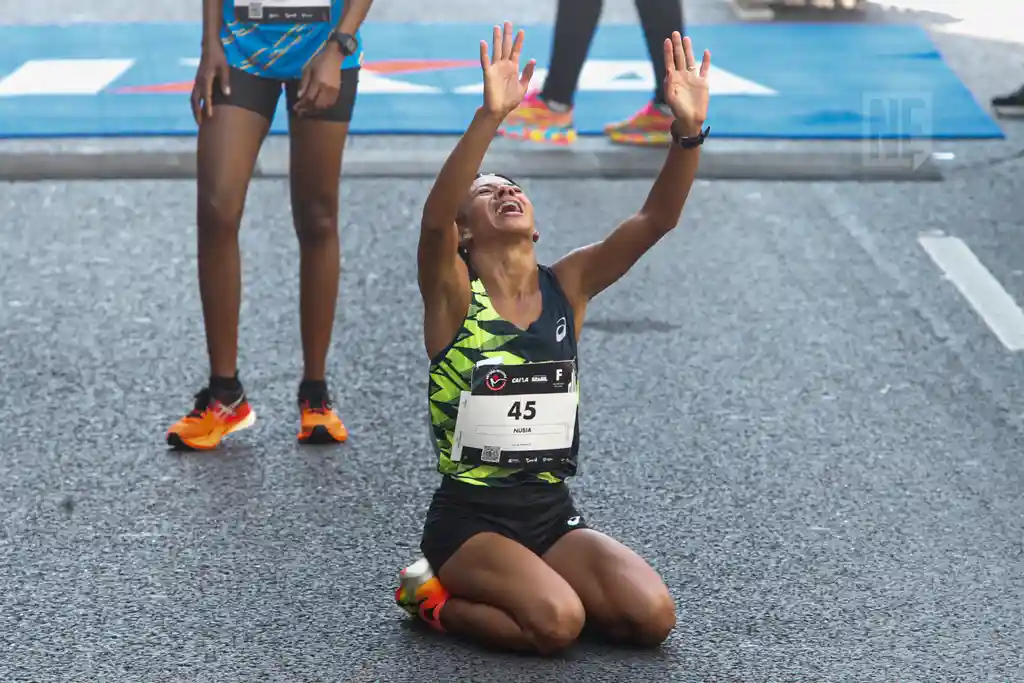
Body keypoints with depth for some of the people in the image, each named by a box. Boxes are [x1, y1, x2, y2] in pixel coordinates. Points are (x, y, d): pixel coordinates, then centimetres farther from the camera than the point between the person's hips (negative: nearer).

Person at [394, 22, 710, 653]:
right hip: (470, 516, -5)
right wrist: (491, 116, -41)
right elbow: (434, 217, -28)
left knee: (652, 616, -17)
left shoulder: (568, 287, 5)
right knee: (556, 624, -30)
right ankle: (435, 597, 0)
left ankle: (511, 591, 10)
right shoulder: (453, 292, -6)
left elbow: (656, 221, -7)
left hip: (551, 512, 5)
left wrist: (689, 132, -24)